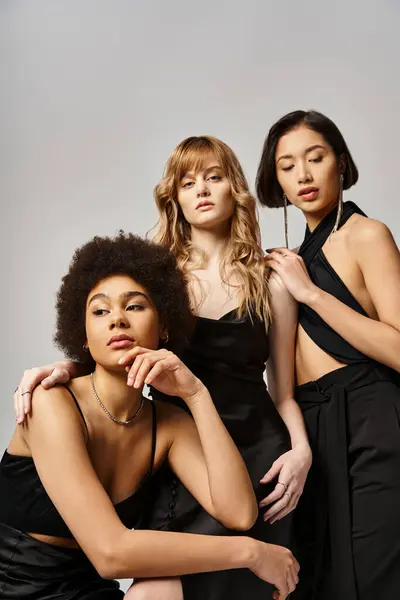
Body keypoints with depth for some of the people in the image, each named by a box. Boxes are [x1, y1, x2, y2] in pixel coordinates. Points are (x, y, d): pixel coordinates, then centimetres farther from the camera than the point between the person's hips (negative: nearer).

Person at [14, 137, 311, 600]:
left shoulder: (268, 278, 6)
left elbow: (285, 387, 8)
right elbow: (118, 351, 8)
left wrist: (301, 448, -9)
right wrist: (65, 367, -12)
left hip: (256, 453, 1)